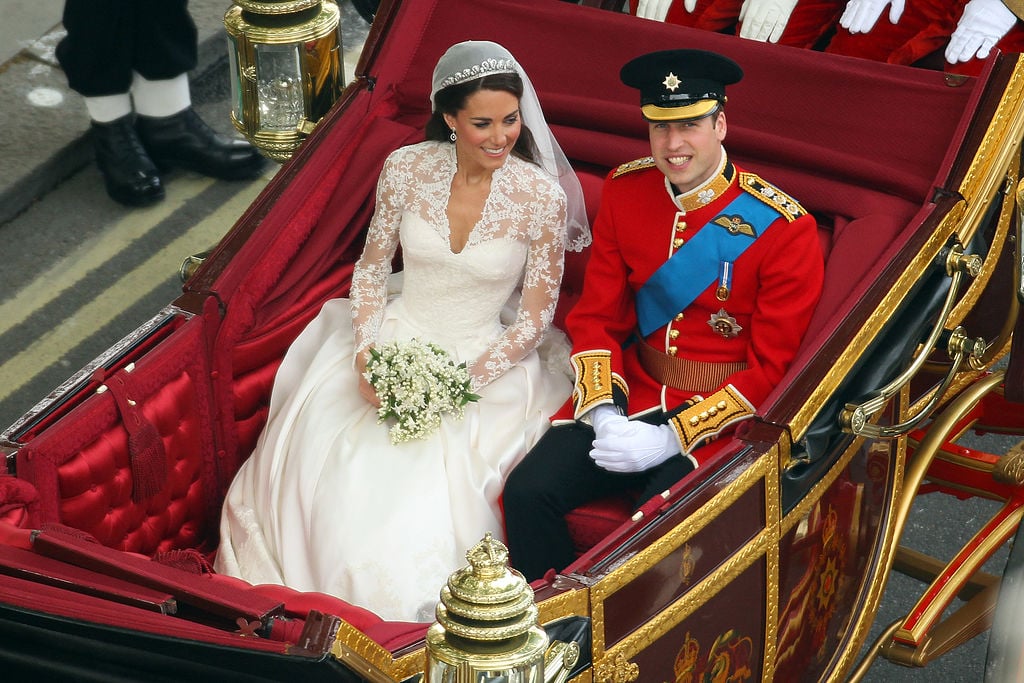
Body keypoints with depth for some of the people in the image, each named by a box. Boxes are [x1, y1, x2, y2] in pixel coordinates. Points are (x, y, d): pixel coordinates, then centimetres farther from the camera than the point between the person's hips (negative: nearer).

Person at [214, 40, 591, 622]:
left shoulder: (543, 196, -13)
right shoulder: (407, 169, -6)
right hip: (395, 339, 3)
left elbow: (534, 318, -7)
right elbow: (372, 267, 6)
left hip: (483, 360, -2)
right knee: (315, 457, -21)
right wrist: (366, 354, -11)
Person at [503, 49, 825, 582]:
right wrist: (604, 413, -11)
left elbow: (771, 369, -11)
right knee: (528, 491, -15)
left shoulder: (783, 228, -13)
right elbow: (595, 316, 7)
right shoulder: (624, 190, 2)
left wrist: (671, 438, -18)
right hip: (631, 396, 5)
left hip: (721, 415, -4)